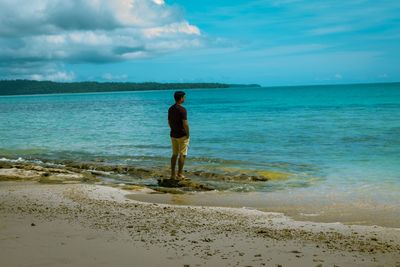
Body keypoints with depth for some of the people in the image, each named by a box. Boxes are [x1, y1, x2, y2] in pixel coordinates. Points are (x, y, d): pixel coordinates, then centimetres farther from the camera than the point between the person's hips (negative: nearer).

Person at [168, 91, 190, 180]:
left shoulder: (170, 109, 7)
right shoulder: (182, 109, -18)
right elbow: (185, 124, -21)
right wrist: (188, 134, -11)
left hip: (173, 135, 8)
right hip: (182, 135, -7)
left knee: (174, 154, 13)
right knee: (182, 155, 0)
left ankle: (173, 174, 14)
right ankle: (180, 174, 2)